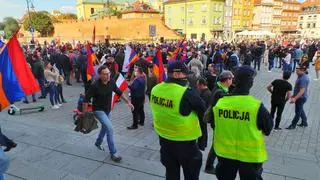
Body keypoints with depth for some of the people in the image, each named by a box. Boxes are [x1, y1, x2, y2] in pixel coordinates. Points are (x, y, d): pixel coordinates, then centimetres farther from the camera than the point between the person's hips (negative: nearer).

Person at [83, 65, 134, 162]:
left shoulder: (111, 82, -11)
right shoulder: (95, 85, -26)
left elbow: (119, 92, 3)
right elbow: (86, 99, -17)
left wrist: (128, 102, 0)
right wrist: (85, 113, -13)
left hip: (107, 110, 7)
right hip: (98, 110, -6)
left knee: (105, 127, 24)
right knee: (110, 128, -17)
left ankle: (98, 143, 53)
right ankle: (113, 153, -4)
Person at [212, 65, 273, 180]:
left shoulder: (220, 102, -13)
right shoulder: (257, 106, -23)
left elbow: (214, 125, 2)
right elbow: (268, 129, -7)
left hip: (225, 153, 3)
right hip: (250, 155, -2)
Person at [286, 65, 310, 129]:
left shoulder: (303, 79, -26)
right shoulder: (300, 76, 5)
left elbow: (302, 91, -30)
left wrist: (295, 98, -32)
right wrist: (294, 96, 22)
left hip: (301, 98, -10)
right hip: (299, 97, 10)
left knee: (298, 112, 3)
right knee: (301, 110, 23)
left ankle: (293, 125, 15)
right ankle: (304, 122, 39)